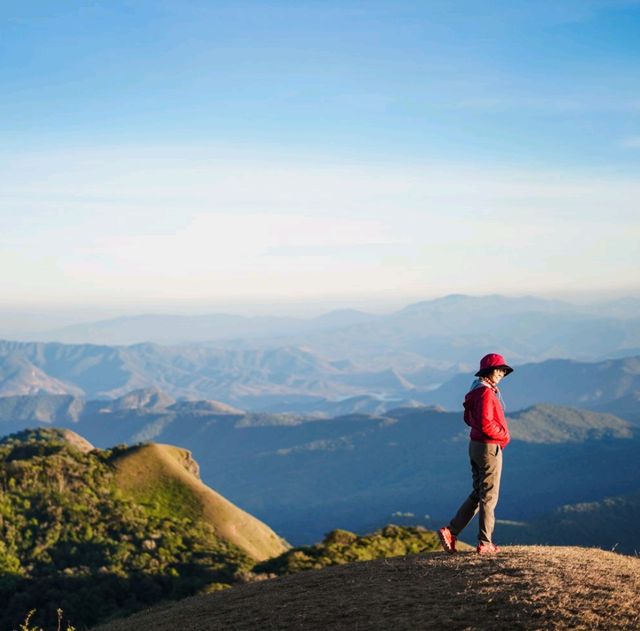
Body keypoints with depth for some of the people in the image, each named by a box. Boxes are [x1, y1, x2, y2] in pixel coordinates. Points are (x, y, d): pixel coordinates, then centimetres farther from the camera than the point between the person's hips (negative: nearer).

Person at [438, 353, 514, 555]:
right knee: (489, 496, 0)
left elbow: (469, 418, 21)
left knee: (478, 493, 16)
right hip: (489, 447, -10)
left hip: (475, 445, 10)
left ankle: (450, 532, 10)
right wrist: (504, 435, -10)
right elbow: (486, 424, -27)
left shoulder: (477, 391, 12)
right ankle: (485, 543, 7)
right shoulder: (486, 392, -19)